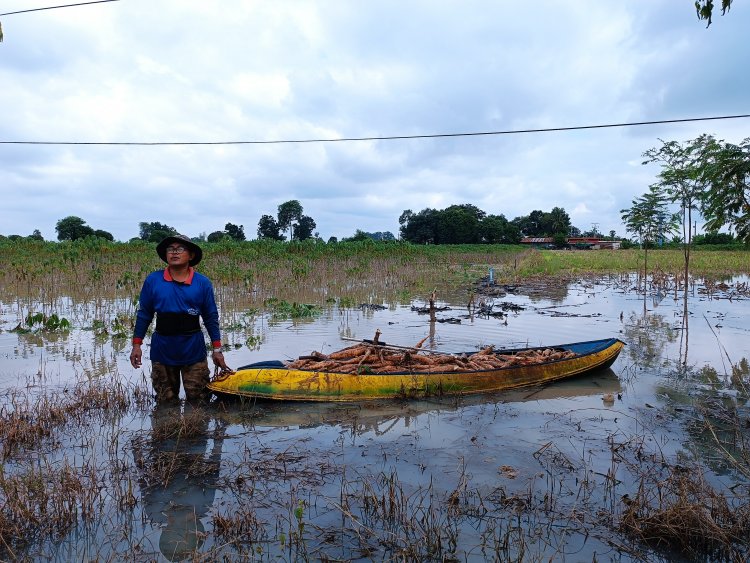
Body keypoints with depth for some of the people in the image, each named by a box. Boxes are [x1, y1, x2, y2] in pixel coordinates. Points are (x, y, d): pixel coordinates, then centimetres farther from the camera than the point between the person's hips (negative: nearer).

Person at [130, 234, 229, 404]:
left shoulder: (202, 283, -3)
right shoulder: (153, 280, -2)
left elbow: (210, 317, 2)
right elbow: (144, 314, 5)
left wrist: (217, 349, 1)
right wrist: (137, 345, 1)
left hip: (193, 352, -1)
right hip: (162, 351, 1)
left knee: (199, 402, 7)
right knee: (166, 402, 15)